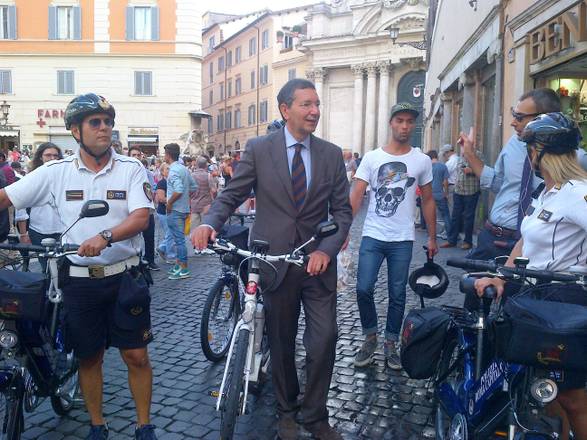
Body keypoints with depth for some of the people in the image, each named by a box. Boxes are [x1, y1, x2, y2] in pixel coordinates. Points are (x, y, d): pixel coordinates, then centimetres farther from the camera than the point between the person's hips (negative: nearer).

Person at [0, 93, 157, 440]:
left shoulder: (131, 169, -4)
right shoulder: (56, 172, 0)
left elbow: (141, 217, -15)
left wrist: (105, 236, -32)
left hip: (124, 277, -1)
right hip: (79, 279, 2)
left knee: (136, 356, 5)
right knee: (89, 357, 13)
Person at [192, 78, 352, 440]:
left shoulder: (332, 154, 3)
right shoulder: (258, 149, -2)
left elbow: (342, 210, 2)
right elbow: (232, 195, -1)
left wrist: (326, 250, -14)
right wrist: (210, 223, -21)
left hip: (318, 261, 1)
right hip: (275, 260, -1)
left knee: (325, 340, -2)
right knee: (282, 342, 13)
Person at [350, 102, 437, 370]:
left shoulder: (422, 160, 3)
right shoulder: (372, 157, 0)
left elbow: (428, 201, 10)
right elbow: (356, 196, -4)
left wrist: (432, 238, 8)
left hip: (403, 240, 1)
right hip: (372, 236, 0)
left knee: (397, 295, 8)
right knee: (363, 289, -6)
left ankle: (390, 343, 25)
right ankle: (370, 338, 17)